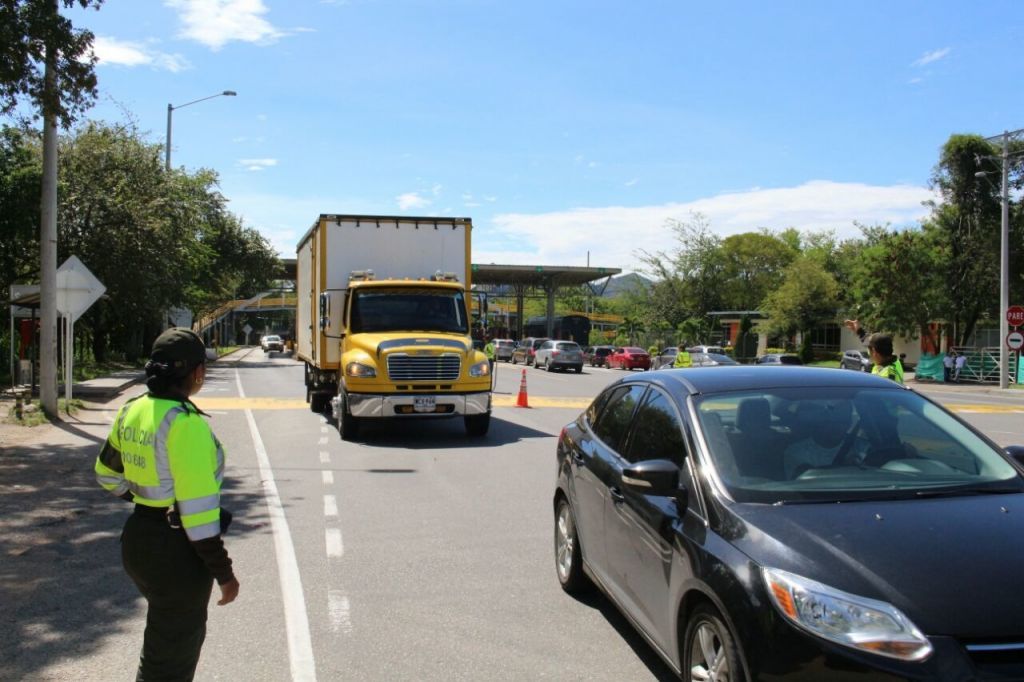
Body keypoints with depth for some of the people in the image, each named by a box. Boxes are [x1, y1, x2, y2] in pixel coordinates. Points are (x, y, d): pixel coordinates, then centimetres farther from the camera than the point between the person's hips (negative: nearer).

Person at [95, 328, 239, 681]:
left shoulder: (131, 411, 1)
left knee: (184, 632, 29)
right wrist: (224, 572, -15)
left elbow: (108, 474, 15)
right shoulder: (184, 421, -24)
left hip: (138, 539, 8)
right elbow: (197, 506, -24)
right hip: (177, 549, -8)